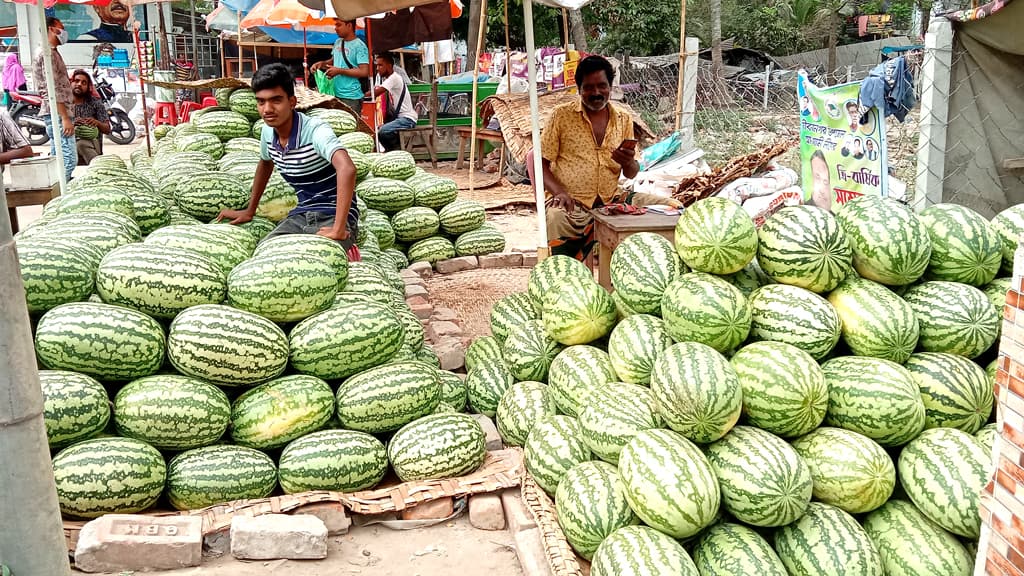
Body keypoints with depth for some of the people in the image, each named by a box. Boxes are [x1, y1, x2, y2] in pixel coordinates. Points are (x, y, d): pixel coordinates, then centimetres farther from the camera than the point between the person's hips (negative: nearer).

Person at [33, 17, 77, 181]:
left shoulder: (49, 52, 22)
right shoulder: (49, 53, -10)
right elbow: (53, 90, -18)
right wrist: (65, 118, -22)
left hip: (56, 114, 11)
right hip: (58, 114, -11)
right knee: (68, 159, -16)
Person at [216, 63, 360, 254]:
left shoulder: (316, 130, -22)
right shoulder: (268, 132, 2)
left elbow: (346, 169, -40)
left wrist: (338, 230, -42)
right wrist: (250, 210, 30)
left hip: (333, 217, -7)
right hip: (301, 216, 7)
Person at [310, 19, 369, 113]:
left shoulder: (359, 46, -11)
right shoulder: (338, 42, 12)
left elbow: (364, 72, -18)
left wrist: (339, 71, -16)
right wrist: (322, 63, 6)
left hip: (351, 98, -7)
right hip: (336, 94, 7)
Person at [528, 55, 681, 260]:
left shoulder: (624, 119, 13)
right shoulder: (561, 115, 2)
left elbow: (631, 174, 17)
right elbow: (541, 163, 1)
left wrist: (628, 162, -9)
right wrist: (559, 192, -18)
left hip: (612, 200, 4)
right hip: (572, 203, -4)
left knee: (673, 208, -9)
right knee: (557, 219, -39)